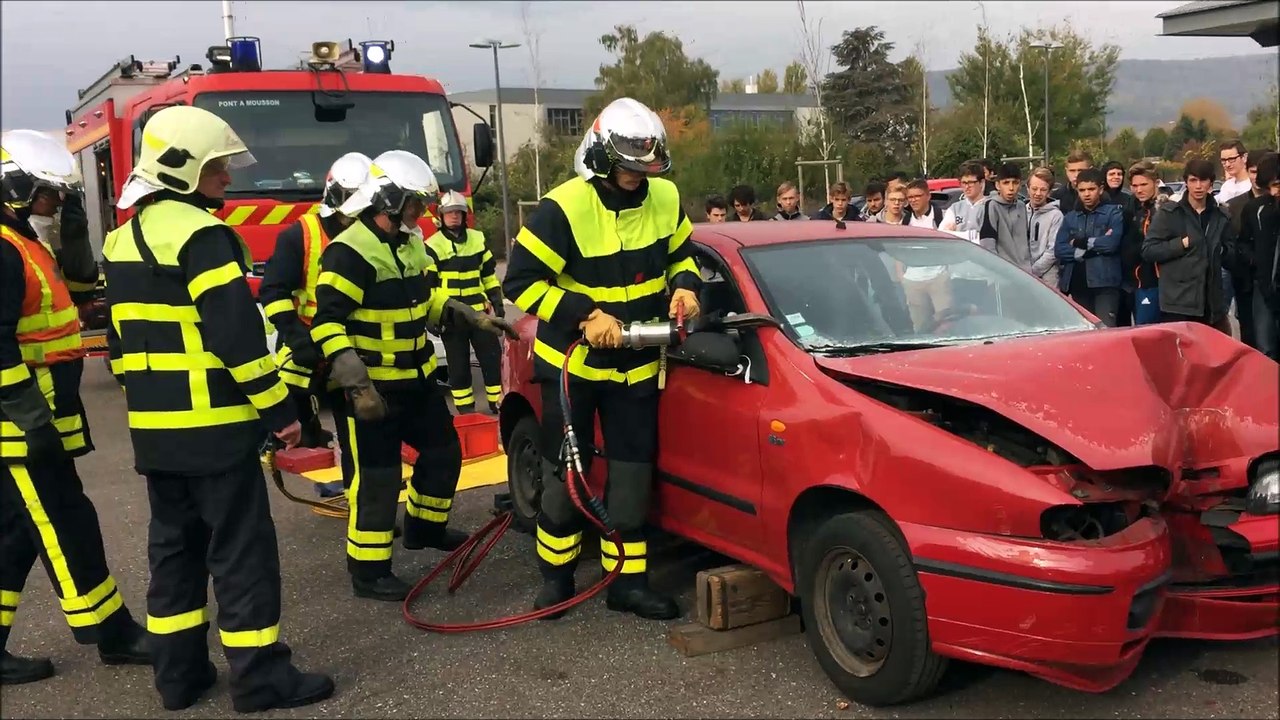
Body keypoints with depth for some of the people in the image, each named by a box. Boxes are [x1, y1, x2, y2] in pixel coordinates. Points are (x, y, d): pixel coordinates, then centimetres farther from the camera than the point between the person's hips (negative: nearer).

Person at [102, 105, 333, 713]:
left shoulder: (123, 239, 14)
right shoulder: (199, 234, -15)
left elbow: (121, 336, 19)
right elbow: (237, 334, -21)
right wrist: (279, 409, -14)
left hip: (154, 428, 9)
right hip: (213, 426, -9)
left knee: (174, 546, 15)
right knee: (241, 551, -2)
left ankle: (179, 673, 21)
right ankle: (260, 678, 4)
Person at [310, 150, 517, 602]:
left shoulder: (411, 245, 9)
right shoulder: (350, 253, -20)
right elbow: (328, 325, -23)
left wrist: (474, 318, 13)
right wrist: (356, 385, -29)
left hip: (418, 378, 9)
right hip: (375, 387, -9)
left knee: (444, 452, 19)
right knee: (378, 479, -3)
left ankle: (424, 528, 40)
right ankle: (368, 571, 8)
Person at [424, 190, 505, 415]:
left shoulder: (478, 239, 8)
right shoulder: (432, 246, -6)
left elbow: (489, 274, 15)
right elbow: (428, 285, -6)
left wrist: (497, 301, 10)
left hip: (479, 311, 4)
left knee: (492, 356, 6)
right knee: (458, 364, 4)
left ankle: (497, 401, 18)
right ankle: (465, 407, 12)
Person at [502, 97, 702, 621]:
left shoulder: (664, 198, -4)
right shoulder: (565, 207, -20)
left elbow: (681, 253, 13)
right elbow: (521, 280, -18)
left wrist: (684, 286, -10)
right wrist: (584, 314, -26)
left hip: (636, 364, 4)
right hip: (570, 361, -4)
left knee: (632, 474, 5)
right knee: (565, 471, 6)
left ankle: (628, 580, 15)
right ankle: (556, 576, 22)